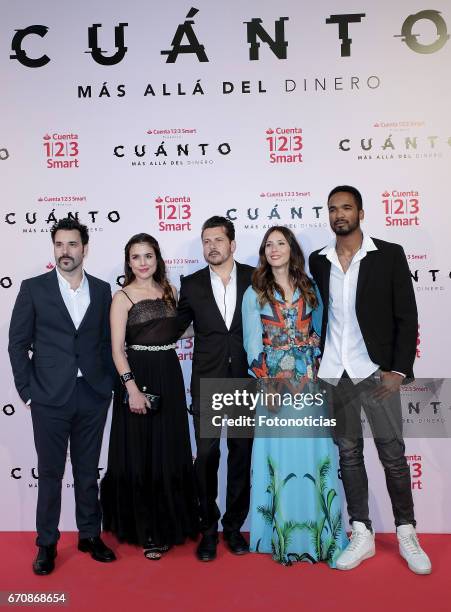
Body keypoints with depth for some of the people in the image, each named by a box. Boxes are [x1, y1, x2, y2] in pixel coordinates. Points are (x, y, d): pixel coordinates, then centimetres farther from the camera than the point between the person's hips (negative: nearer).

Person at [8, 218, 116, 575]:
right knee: (50, 473, 10)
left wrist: (109, 385, 3)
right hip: (50, 398, -2)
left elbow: (107, 341, 9)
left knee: (88, 471, 14)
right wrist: (27, 391, -4)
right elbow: (18, 343, 0)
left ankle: (90, 535, 31)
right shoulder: (33, 288, -1)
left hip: (93, 397, 2)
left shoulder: (102, 290, 5)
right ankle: (47, 543, 27)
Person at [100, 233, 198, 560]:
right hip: (138, 377, -5)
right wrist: (132, 387, -20)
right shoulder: (123, 297, -5)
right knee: (140, 456, 5)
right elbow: (117, 348, -11)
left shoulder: (169, 291, 10)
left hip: (170, 377, 5)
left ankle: (169, 525, 31)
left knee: (170, 454, 12)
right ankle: (146, 532, 21)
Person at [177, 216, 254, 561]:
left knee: (242, 454, 10)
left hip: (246, 380, 0)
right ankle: (208, 529, 21)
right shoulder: (192, 284, 3)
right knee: (207, 456, 2)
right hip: (207, 382, 0)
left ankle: (234, 526, 27)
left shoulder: (254, 278, 1)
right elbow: (177, 326, 12)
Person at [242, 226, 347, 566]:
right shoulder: (255, 294, 4)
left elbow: (319, 334, 10)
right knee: (278, 455, 1)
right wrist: (269, 384, -9)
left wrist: (314, 373, -2)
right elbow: (253, 344, -1)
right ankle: (282, 537, 15)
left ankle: (319, 535, 17)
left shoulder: (310, 289, 10)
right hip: (273, 383, -1)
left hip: (309, 382, 2)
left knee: (313, 454, 3)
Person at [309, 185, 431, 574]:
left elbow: (406, 316, -3)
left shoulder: (389, 255, -1)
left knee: (393, 453, 3)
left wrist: (399, 370, -10)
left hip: (376, 371, -2)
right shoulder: (318, 261, 7)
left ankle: (407, 533, 23)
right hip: (333, 375, 3)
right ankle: (362, 535, 22)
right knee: (348, 453, 9)